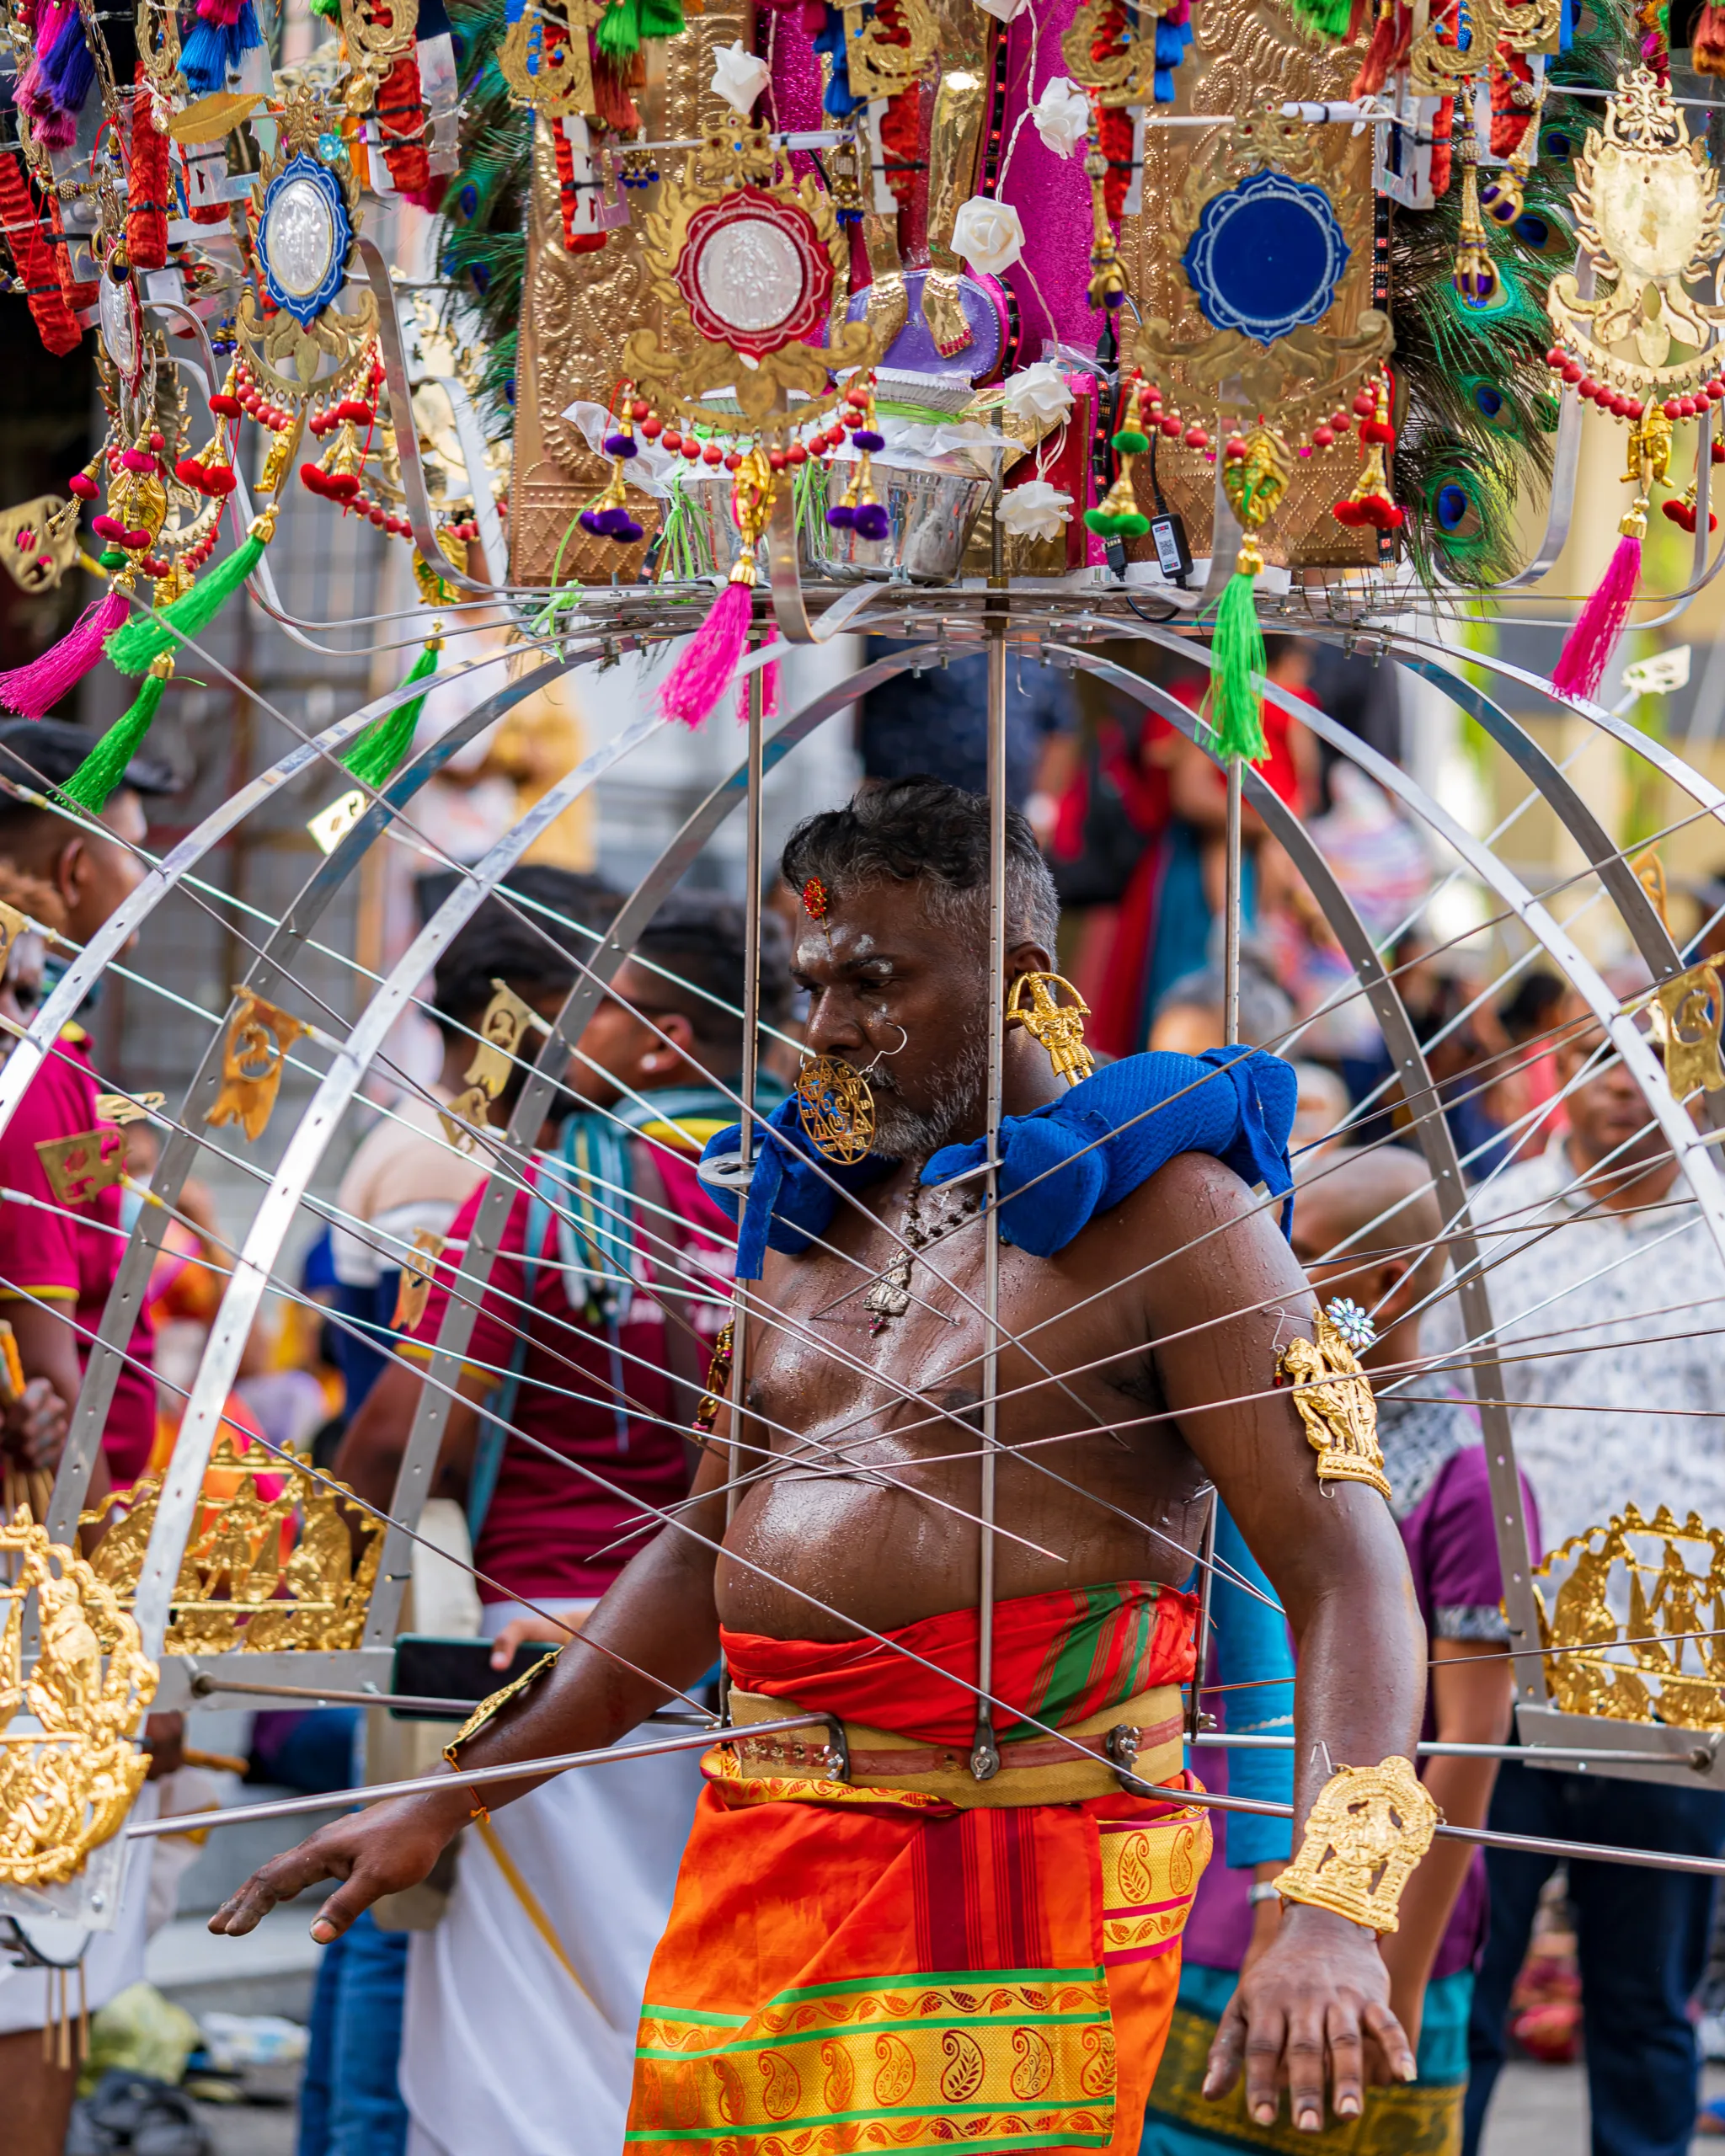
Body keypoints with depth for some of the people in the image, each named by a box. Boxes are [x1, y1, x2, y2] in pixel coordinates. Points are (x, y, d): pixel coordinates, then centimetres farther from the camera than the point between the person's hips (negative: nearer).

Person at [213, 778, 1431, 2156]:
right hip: (754, 1858, 7)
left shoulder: (1163, 1212, -6)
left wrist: (1327, 1918, -27)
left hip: (1014, 1867, -7)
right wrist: (449, 1801, 23)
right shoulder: (811, 1213, 17)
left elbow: (1347, 1575, -14)